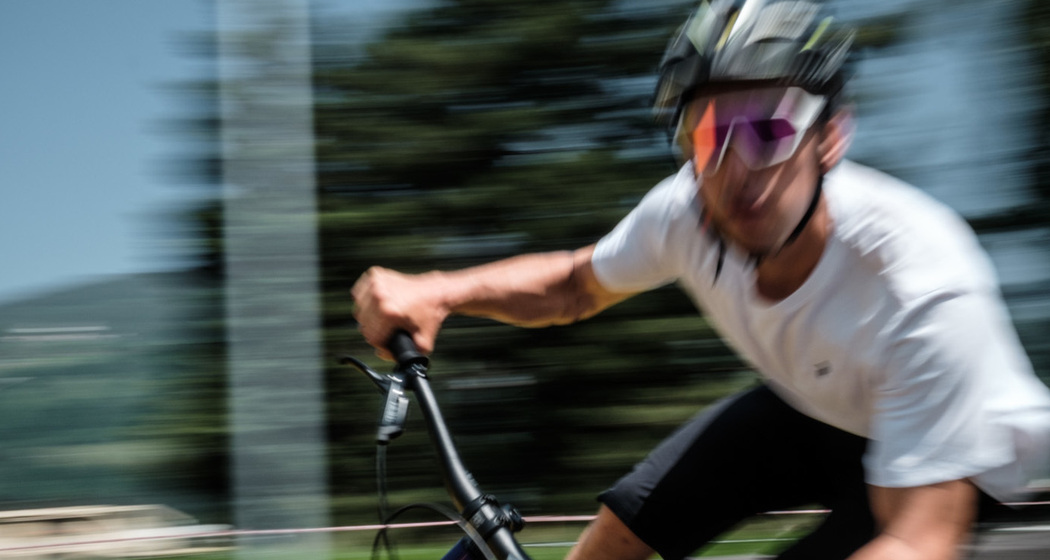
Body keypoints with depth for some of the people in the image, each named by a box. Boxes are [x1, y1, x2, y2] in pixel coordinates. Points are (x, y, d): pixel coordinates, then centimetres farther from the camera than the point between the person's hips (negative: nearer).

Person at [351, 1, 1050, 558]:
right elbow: (577, 284, -1)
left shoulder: (926, 294, -40)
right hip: (809, 408, 5)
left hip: (950, 448, -4)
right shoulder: (686, 212, -24)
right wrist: (434, 292, -20)